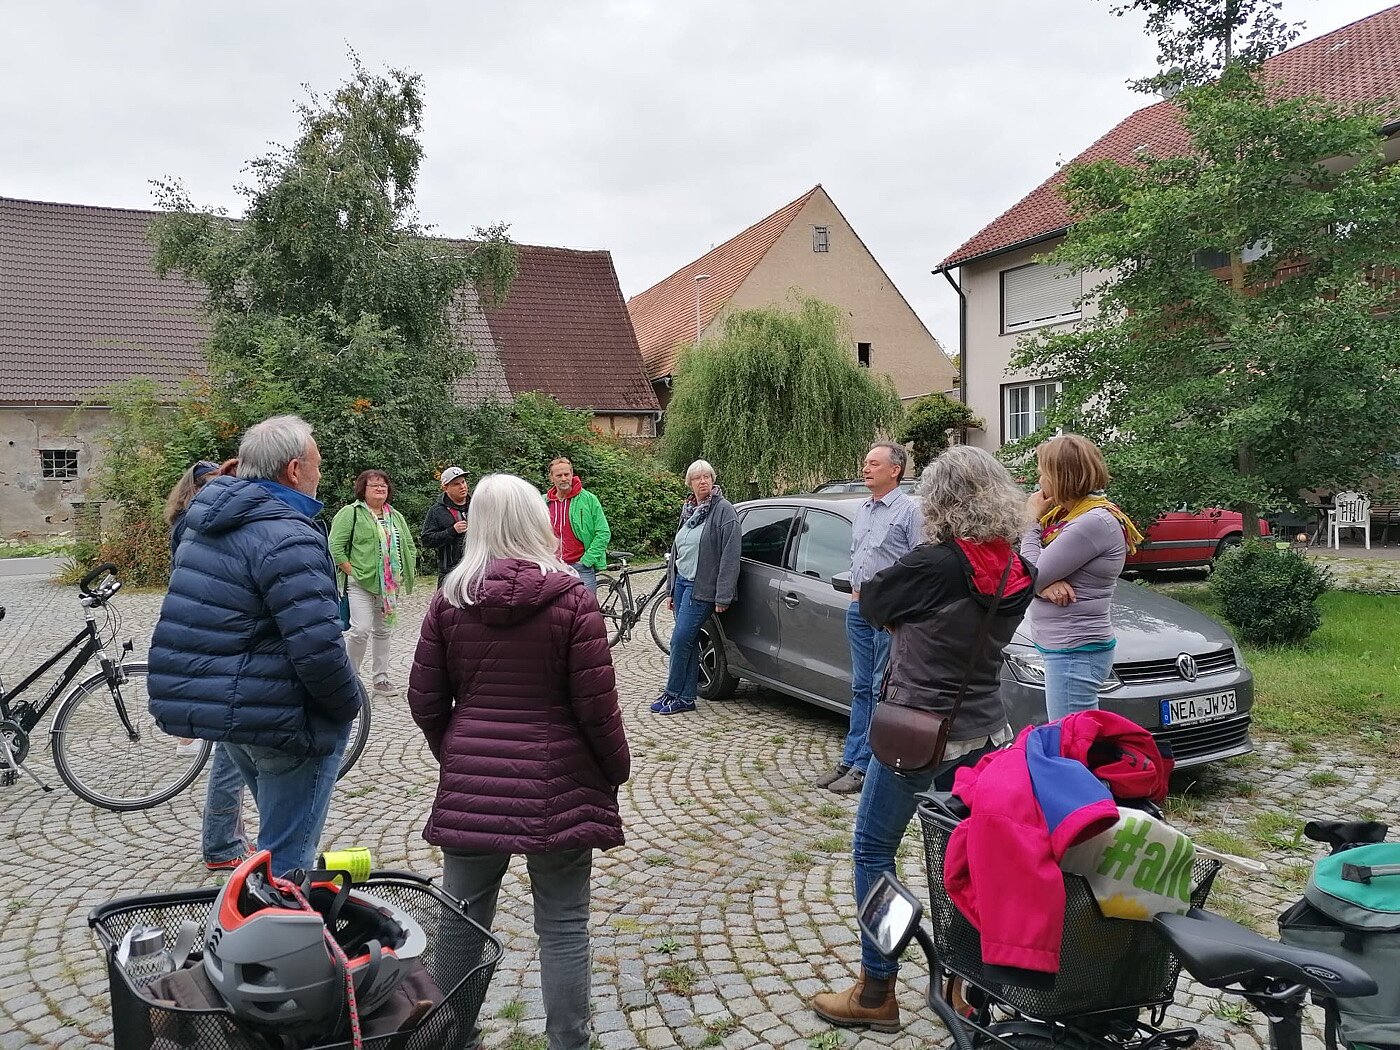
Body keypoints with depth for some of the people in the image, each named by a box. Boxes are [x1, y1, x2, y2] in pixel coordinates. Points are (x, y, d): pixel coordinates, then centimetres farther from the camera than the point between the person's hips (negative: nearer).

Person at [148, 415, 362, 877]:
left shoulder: (208, 521, 9)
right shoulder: (288, 539, -23)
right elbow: (319, 647, -29)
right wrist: (349, 706, -12)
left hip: (223, 706, 10)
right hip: (281, 718, -10)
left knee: (278, 835, 27)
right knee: (287, 859, 3)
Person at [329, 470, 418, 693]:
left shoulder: (396, 517, 15)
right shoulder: (350, 513, -4)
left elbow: (410, 546, 19)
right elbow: (336, 547, -10)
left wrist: (403, 574, 8)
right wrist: (352, 572, -14)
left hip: (390, 586, 6)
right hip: (360, 583, -6)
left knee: (383, 631, 11)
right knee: (361, 630, -13)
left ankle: (381, 677, 21)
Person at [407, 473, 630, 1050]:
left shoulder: (450, 599, -2)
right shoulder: (571, 598, -11)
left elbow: (425, 700, 3)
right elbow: (596, 704, -10)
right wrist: (618, 767, 6)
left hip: (469, 786, 3)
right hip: (556, 786, -3)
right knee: (563, 928, 9)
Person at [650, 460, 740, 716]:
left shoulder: (724, 510, -10)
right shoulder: (688, 510, 15)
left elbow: (730, 556, -15)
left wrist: (723, 596, -19)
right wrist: (671, 589, 21)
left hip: (701, 587, -8)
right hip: (682, 582, 8)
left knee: (680, 639, -8)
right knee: (688, 641, 10)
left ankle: (673, 694, 3)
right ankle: (687, 696, 16)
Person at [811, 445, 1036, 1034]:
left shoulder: (936, 565, -21)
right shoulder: (1019, 574, -1)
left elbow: (870, 603, -6)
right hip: (986, 734, 6)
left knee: (873, 851, 9)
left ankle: (876, 994, 16)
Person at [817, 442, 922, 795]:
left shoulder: (909, 510, -8)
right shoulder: (862, 510, 16)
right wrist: (855, 591, 15)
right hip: (859, 607, 8)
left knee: (882, 690, -3)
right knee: (861, 687, 12)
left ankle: (864, 765, 1)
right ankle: (850, 760, 17)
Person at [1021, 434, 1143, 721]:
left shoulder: (1094, 523, -18)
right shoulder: (1066, 514, 11)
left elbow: (1031, 577, -17)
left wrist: (1032, 520, -5)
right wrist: (1044, 583, -14)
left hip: (1075, 653, -10)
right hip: (1062, 647, 10)